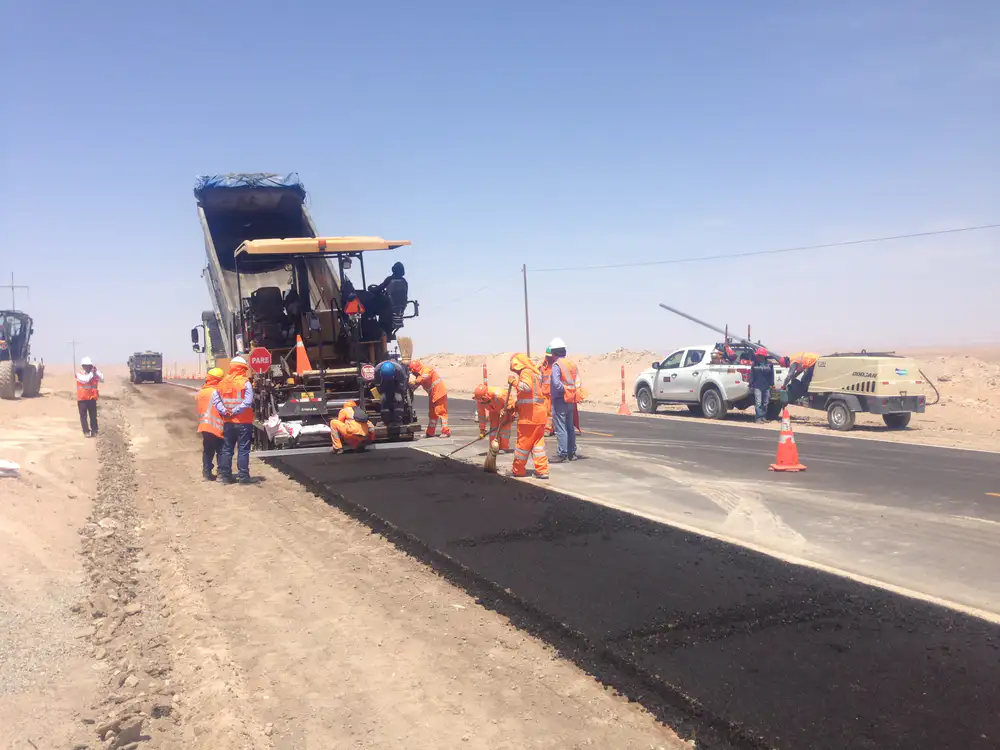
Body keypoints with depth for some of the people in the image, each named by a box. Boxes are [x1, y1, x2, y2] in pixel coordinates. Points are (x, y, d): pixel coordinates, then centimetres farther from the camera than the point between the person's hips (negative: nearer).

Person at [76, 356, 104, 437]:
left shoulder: (94, 374, 6)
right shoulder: (79, 375, -2)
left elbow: (102, 380, -8)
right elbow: (85, 380, -21)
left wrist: (96, 371, -11)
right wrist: (91, 373, -14)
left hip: (92, 399, 2)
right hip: (82, 399, -2)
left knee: (93, 416, 4)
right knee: (83, 416, 1)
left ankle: (94, 431, 13)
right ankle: (86, 432, 6)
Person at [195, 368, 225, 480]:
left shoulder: (199, 393, 9)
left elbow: (197, 409, 15)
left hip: (204, 426, 7)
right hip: (217, 426, -6)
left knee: (207, 451, 14)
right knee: (221, 451, 1)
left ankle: (206, 473, 14)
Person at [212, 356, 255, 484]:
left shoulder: (223, 383, 6)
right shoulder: (245, 383, -11)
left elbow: (215, 398, 1)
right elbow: (247, 402, -21)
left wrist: (224, 411, -6)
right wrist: (235, 411, -14)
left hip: (228, 422, 5)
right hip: (243, 422, -5)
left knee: (227, 449, 13)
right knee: (243, 450, 0)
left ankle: (225, 476, 16)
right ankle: (244, 476, 0)